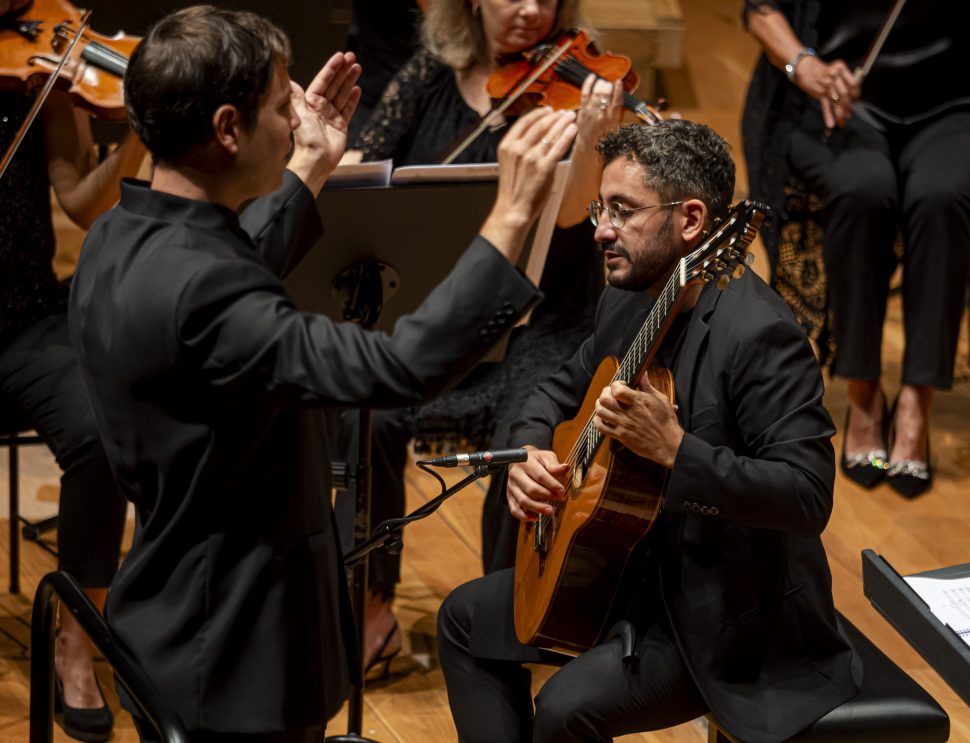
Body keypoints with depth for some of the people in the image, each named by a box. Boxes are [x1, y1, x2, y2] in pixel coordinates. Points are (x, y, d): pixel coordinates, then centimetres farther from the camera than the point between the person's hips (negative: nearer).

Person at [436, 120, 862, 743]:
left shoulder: (759, 334, -26)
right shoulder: (629, 298, 3)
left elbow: (809, 496, -31)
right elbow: (563, 392, 20)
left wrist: (675, 450, -39)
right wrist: (527, 456, -2)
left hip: (732, 617, -10)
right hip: (639, 569, 10)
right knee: (465, 618, 15)